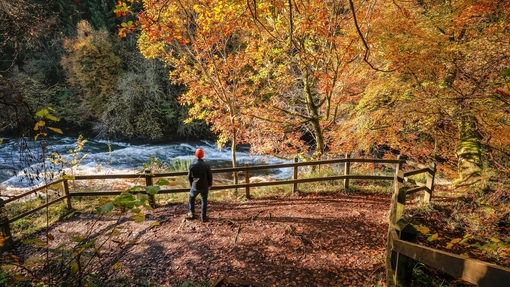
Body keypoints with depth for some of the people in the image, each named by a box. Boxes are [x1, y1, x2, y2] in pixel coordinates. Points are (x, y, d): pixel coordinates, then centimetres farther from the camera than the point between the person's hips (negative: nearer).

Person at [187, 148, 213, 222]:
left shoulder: (192, 165, -9)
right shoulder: (206, 165, -14)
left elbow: (189, 177, 0)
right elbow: (210, 176, -6)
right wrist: (210, 185, 11)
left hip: (195, 186, 1)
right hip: (205, 186, -1)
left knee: (191, 197, 27)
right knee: (204, 201, 12)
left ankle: (192, 213, 29)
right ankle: (204, 217, 16)